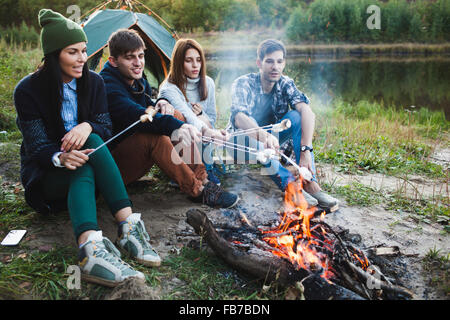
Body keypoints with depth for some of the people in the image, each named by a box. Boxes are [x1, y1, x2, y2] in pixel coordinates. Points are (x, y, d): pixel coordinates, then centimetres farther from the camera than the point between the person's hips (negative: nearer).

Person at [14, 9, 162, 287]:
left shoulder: (93, 82, 1)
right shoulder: (29, 90, -10)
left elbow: (106, 126, -1)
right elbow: (36, 144, -14)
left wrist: (88, 126, -27)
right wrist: (60, 157, -38)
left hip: (87, 167, 3)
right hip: (47, 175, -2)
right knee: (83, 171, -38)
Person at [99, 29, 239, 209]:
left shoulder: (138, 79, 6)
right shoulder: (108, 86, -23)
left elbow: (148, 107, 19)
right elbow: (135, 115, -41)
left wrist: (161, 104, -7)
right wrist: (176, 127, -56)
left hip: (138, 156, 9)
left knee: (175, 115, -6)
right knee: (155, 135, -34)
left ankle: (201, 179, -12)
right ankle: (198, 191, -28)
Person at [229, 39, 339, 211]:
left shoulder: (286, 84, -9)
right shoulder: (243, 84, -20)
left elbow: (307, 112, -26)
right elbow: (239, 118, -39)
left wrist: (305, 151, -42)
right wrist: (262, 135, -61)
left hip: (272, 137, 3)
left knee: (297, 116, -24)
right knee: (250, 124, -37)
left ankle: (310, 183, -28)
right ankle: (289, 183, -40)